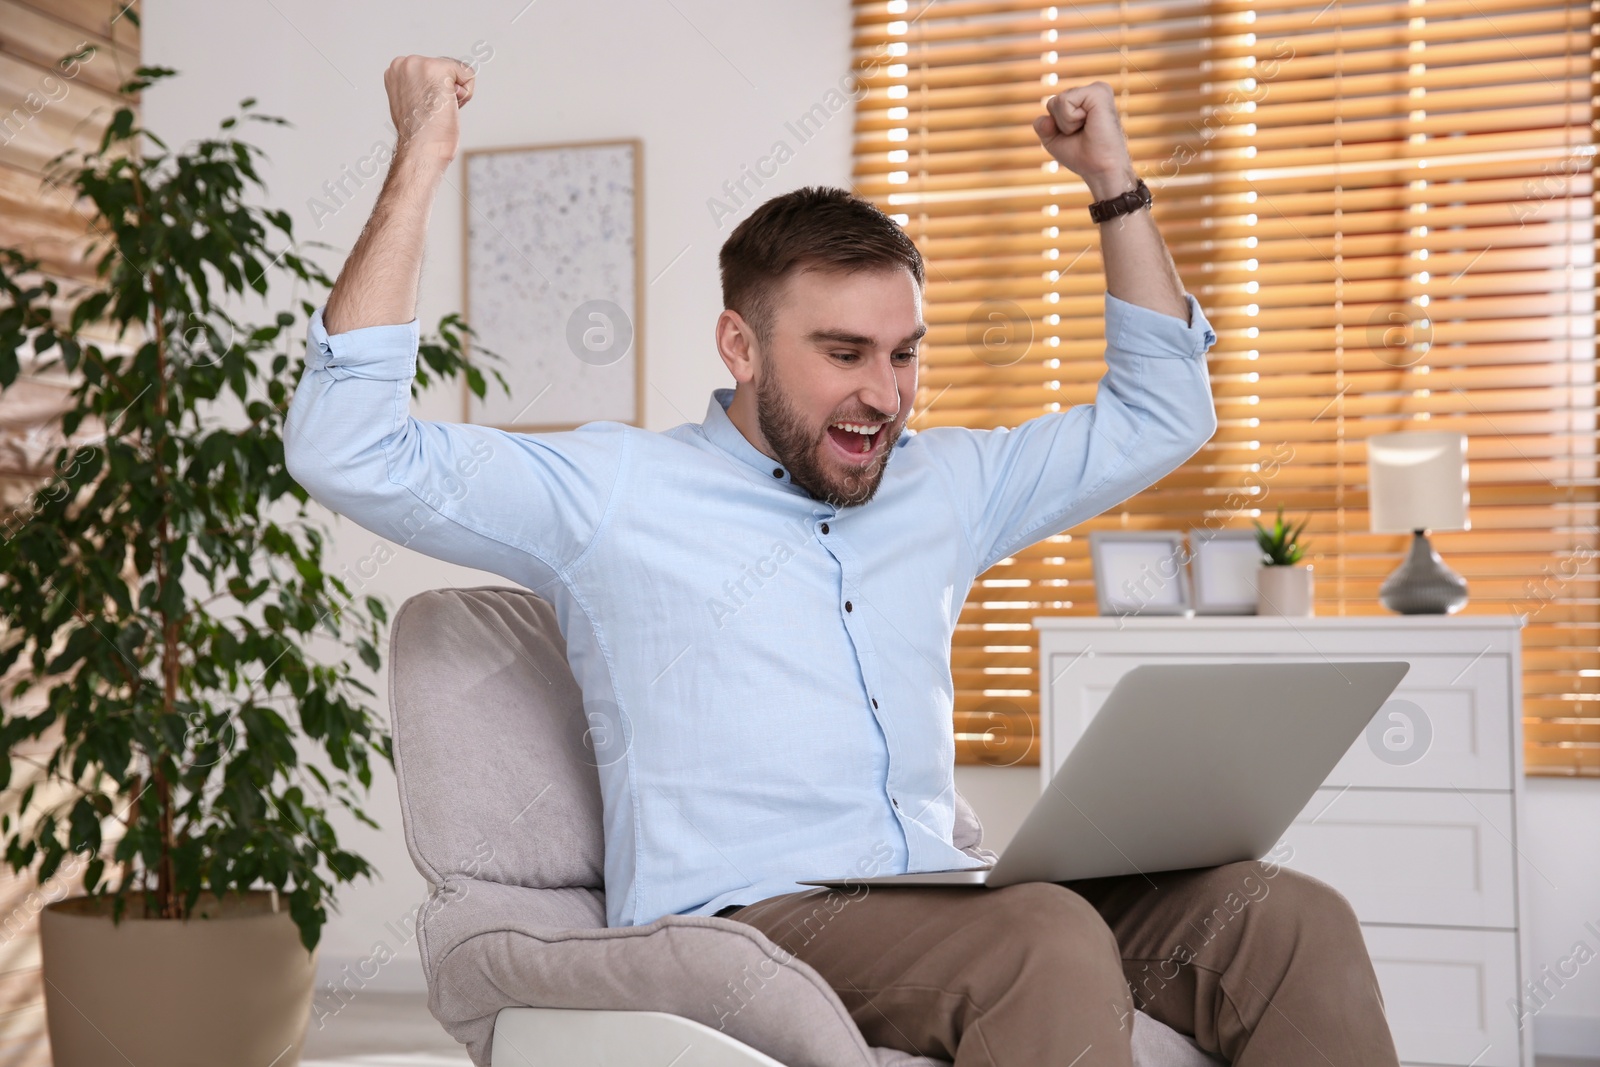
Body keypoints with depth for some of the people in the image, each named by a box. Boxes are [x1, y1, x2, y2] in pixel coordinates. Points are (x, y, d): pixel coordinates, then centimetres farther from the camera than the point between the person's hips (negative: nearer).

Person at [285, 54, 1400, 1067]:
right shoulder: (612, 488, 4)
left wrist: (1114, 181, 21)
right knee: (1049, 940, -35)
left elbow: (1159, 413, 28)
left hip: (941, 902, 6)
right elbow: (348, 450, -4)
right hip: (738, 923, -5)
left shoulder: (940, 483, 20)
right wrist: (421, 161, -3)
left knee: (1287, 916, -19)